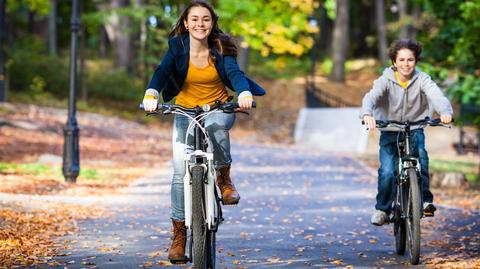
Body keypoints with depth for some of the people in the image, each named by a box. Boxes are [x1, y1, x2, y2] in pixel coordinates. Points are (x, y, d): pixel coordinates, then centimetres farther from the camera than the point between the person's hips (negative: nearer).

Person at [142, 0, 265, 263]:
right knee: (181, 173, -8)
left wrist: (244, 93, -45)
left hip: (219, 108, -1)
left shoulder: (220, 48, -10)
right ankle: (179, 235, 2)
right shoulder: (177, 46, -11)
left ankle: (224, 179, -14)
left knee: (215, 127, -39)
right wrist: (151, 94, -45)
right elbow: (162, 71, -25)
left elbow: (234, 72, -23)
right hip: (185, 111, 1)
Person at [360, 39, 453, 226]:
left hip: (414, 129, 0)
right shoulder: (386, 80, -12)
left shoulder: (422, 79, -11)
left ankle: (425, 200, -20)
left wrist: (445, 111, -52)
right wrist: (367, 114, -53)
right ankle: (382, 209, 4)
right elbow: (371, 97, -29)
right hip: (389, 131, 0)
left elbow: (437, 95, -28)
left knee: (420, 156, -30)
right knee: (387, 171, -16)